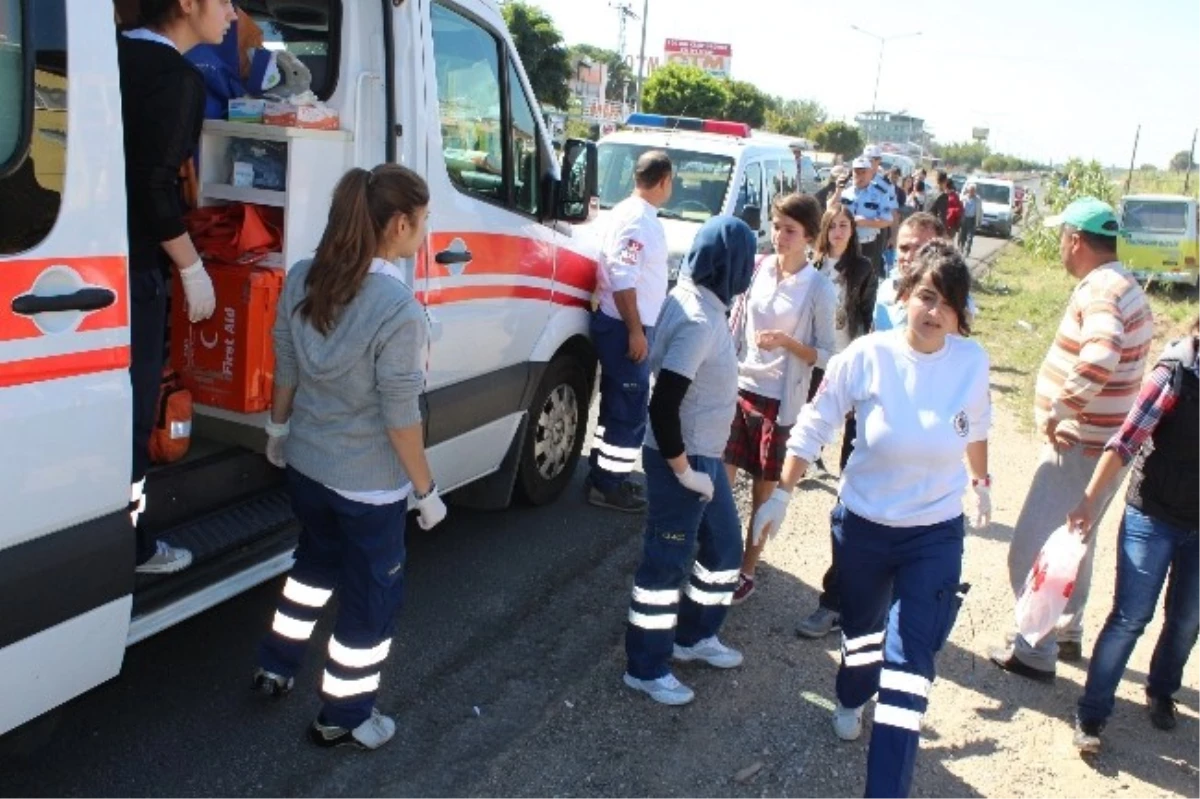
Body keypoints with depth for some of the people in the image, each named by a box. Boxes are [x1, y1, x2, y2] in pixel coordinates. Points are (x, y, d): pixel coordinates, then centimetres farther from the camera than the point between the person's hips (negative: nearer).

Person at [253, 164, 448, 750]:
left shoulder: (302, 279, -5)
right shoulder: (398, 308, -25)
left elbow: (285, 370, 6)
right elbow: (400, 416, -21)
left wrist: (278, 428, 23)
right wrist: (426, 491, -9)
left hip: (304, 464, 7)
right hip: (368, 484, -7)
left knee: (317, 563, 31)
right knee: (373, 598, 14)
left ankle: (276, 666, 47)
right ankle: (344, 719, 29)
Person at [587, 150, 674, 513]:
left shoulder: (642, 216, 12)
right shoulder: (634, 219, -19)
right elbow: (622, 281, -24)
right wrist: (636, 331, -23)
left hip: (629, 326, 10)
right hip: (624, 328, -10)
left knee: (619, 406, 17)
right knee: (629, 410, -3)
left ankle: (606, 474, 28)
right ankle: (607, 485, 6)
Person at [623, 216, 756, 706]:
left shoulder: (698, 301, 4)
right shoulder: (699, 320, -25)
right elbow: (662, 405, -29)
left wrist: (703, 461, 17)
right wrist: (682, 469, -19)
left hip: (704, 454, 10)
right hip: (682, 459, -10)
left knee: (725, 545, 22)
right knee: (667, 564, 4)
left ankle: (695, 637, 40)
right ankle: (646, 669, 21)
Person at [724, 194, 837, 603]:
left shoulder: (820, 289, -10)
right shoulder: (758, 269, 1)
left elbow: (826, 356, -7)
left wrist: (786, 342, -23)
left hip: (779, 400, -4)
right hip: (739, 388, 4)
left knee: (764, 492, 9)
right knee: (721, 479, 6)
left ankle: (747, 572, 22)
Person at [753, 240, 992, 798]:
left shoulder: (972, 361, -10)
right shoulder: (867, 356, -17)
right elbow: (813, 427, -8)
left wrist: (981, 482, 23)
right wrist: (782, 494, -8)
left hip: (936, 533, 0)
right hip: (863, 524, 0)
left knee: (911, 655, -5)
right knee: (861, 626, 23)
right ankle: (851, 700, 56)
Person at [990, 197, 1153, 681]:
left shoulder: (1100, 289, -22)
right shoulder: (1125, 287, 11)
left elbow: (1101, 355, -41)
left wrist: (1057, 410, -30)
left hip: (1080, 446, -10)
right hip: (1104, 441, 11)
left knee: (1033, 549, -1)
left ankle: (1036, 652, 10)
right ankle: (1067, 633, 39)